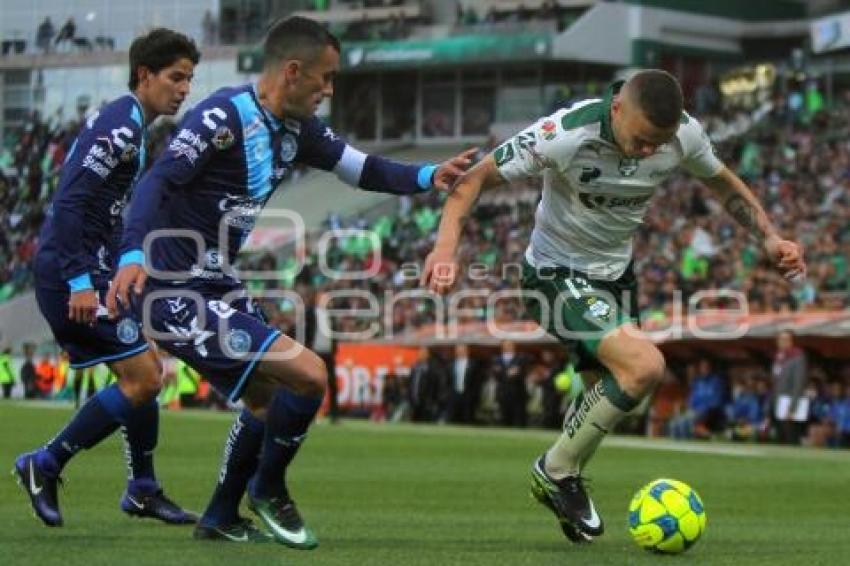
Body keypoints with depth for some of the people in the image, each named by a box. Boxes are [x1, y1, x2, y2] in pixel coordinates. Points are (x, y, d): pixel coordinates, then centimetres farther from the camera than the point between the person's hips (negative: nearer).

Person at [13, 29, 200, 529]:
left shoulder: (130, 127, 17)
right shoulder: (119, 127, -15)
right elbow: (70, 203, -23)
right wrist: (80, 282, -27)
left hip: (92, 273, 11)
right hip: (76, 275, -11)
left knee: (147, 372, 15)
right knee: (141, 379, -10)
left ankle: (143, 491, 23)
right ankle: (46, 466, -2)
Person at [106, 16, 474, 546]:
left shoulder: (297, 129, 6)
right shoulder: (224, 117, -20)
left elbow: (362, 169, 15)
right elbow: (159, 181, -29)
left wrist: (429, 176, -3)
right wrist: (134, 256, -44)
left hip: (218, 288, 10)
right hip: (180, 297, -10)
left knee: (268, 400, 24)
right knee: (309, 375, -14)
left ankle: (221, 519, 39)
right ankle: (269, 491, 9)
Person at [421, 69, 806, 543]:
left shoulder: (685, 135, -15)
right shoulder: (566, 135, -30)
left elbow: (724, 184, 6)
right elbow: (478, 177, -24)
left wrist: (770, 237, -8)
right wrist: (447, 248, -38)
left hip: (616, 273, 7)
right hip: (558, 273, -7)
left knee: (619, 388, 14)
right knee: (645, 366, -25)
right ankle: (557, 471, -6)